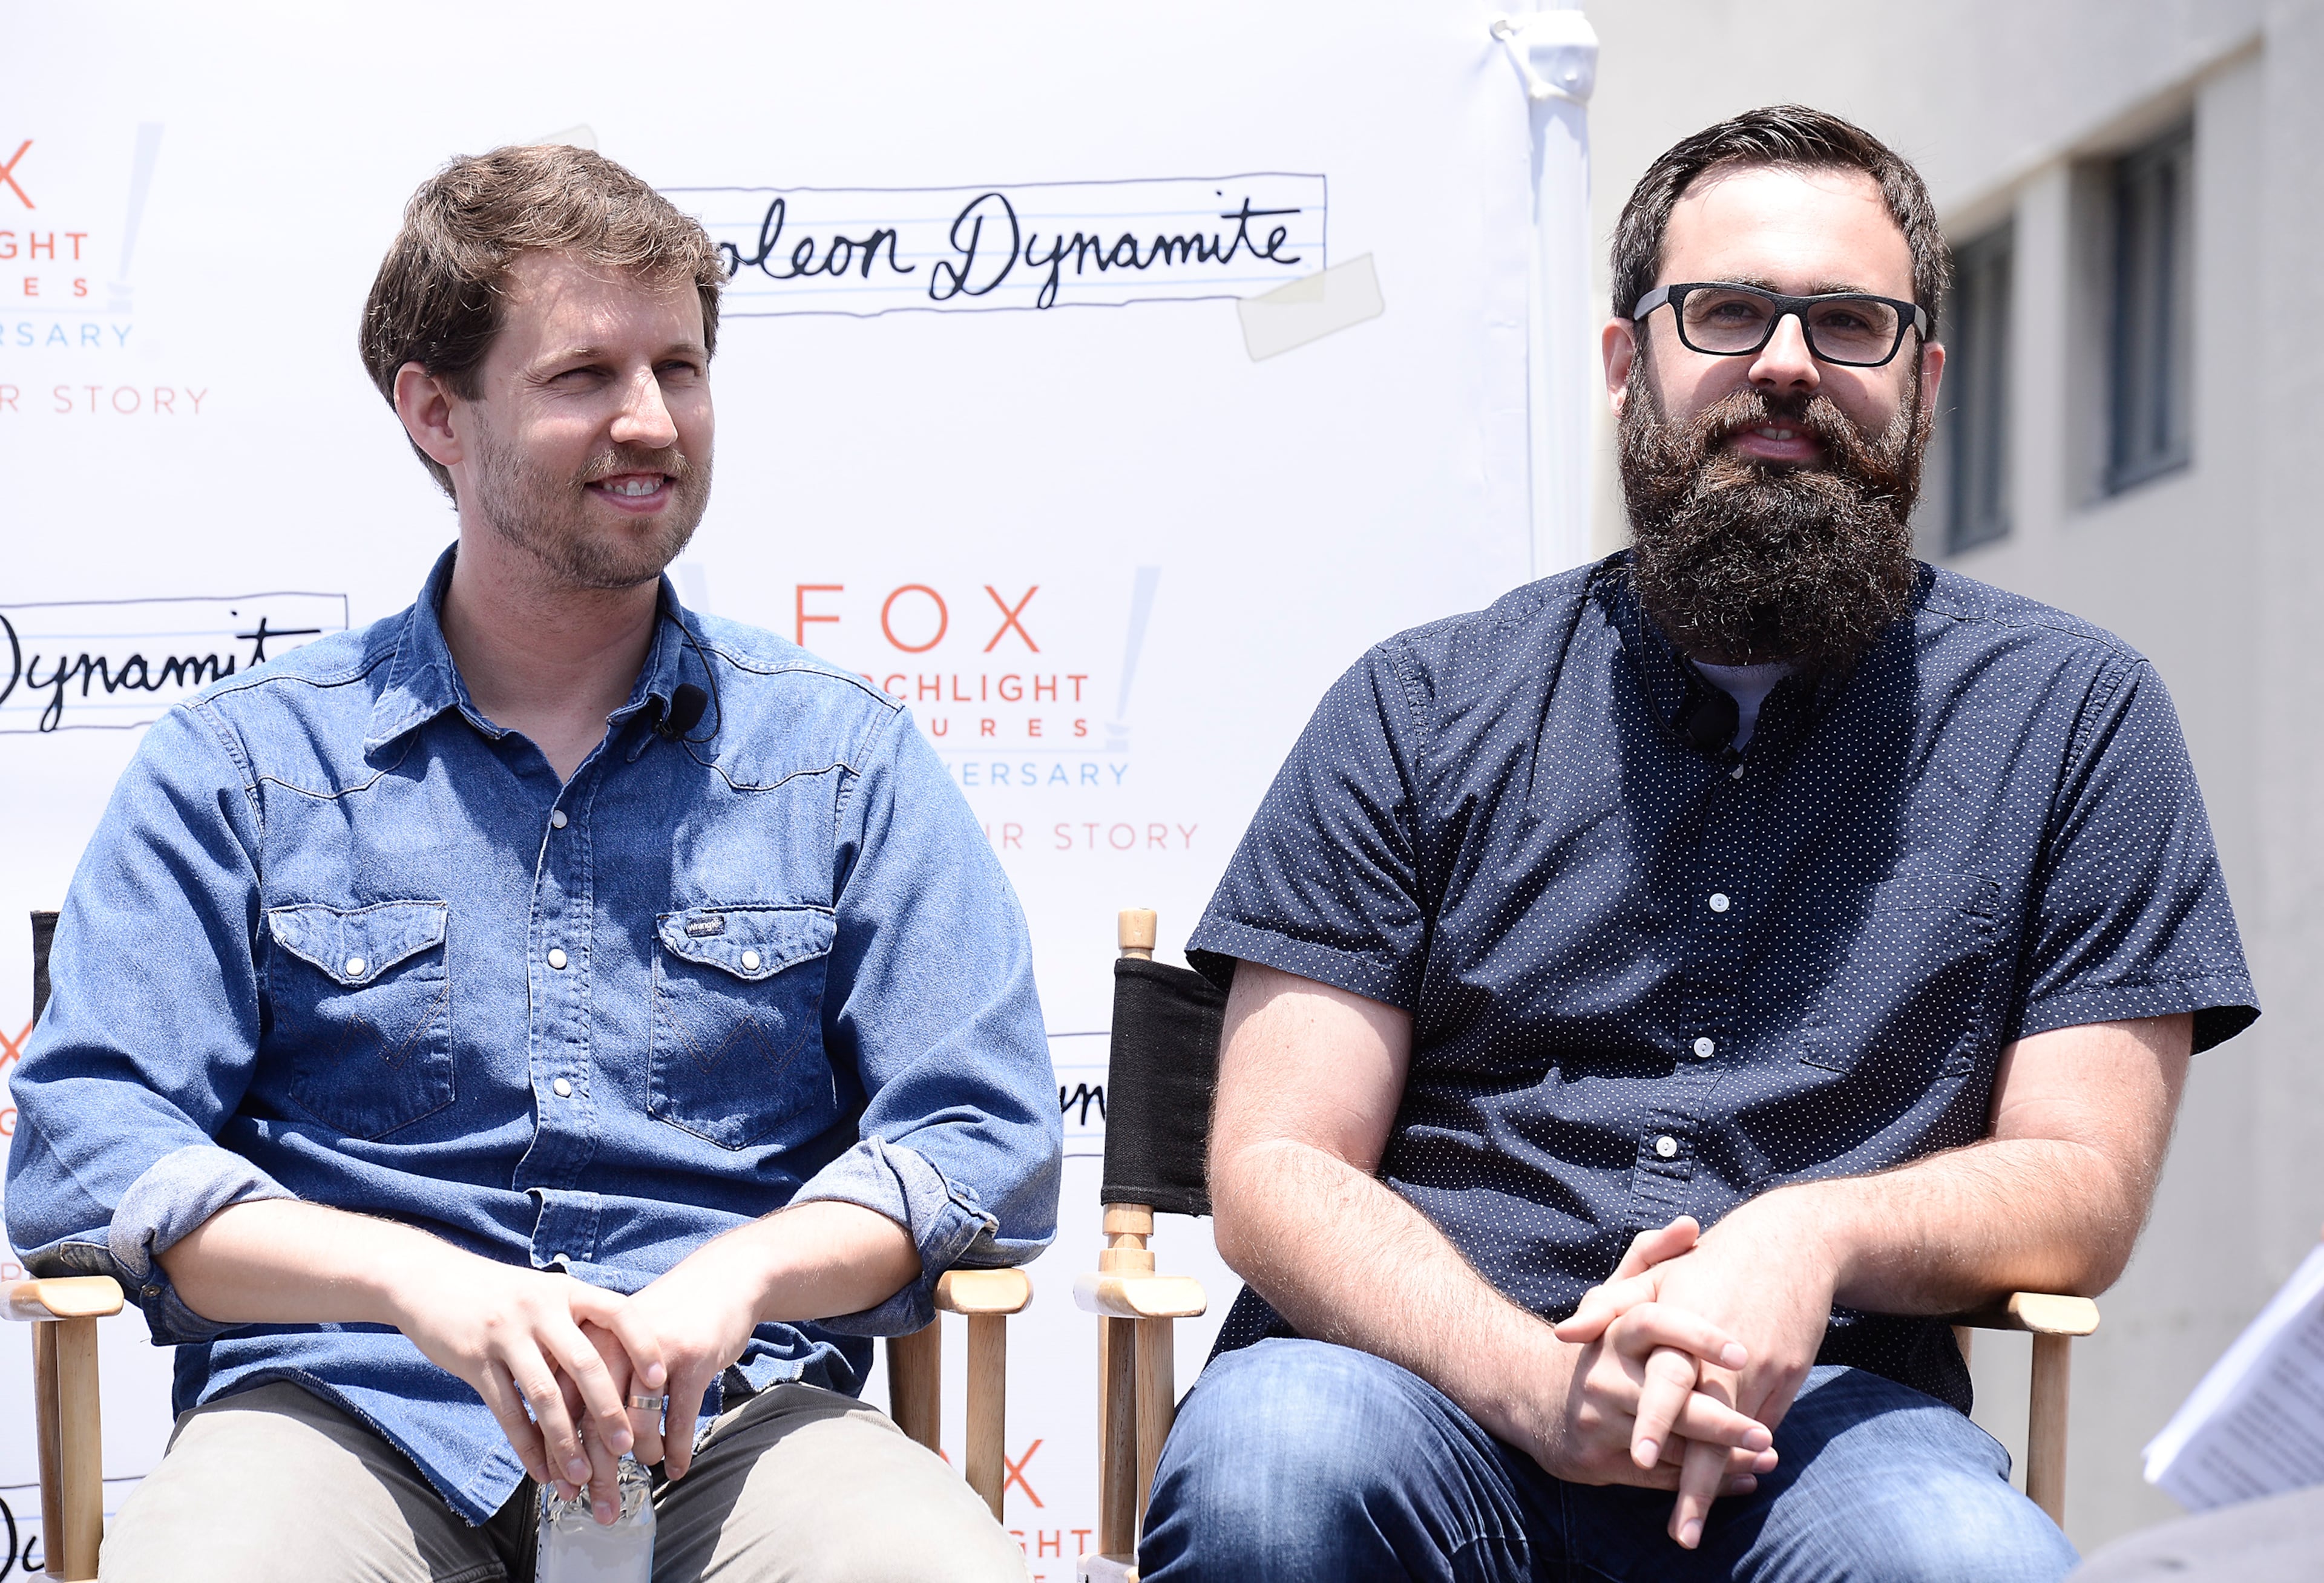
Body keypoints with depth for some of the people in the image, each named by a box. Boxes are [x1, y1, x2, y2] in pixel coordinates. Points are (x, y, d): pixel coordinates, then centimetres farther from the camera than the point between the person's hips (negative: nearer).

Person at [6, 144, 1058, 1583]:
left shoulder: (847, 757, 13)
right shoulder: (241, 760, 11)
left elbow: (988, 1137, 6)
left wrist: (741, 1276, -13)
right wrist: (418, 1281, -16)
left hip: (732, 1415, 1)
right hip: (349, 1409, 0)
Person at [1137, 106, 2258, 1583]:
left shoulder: (2069, 714, 10)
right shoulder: (1423, 712, 9)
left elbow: (2083, 1181, 6)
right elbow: (1277, 1167, 3)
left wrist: (1814, 1235, -16)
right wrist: (1533, 1376, -18)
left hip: (1820, 1410, 0)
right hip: (1433, 1382, 1)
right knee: (1268, 1459, -34)